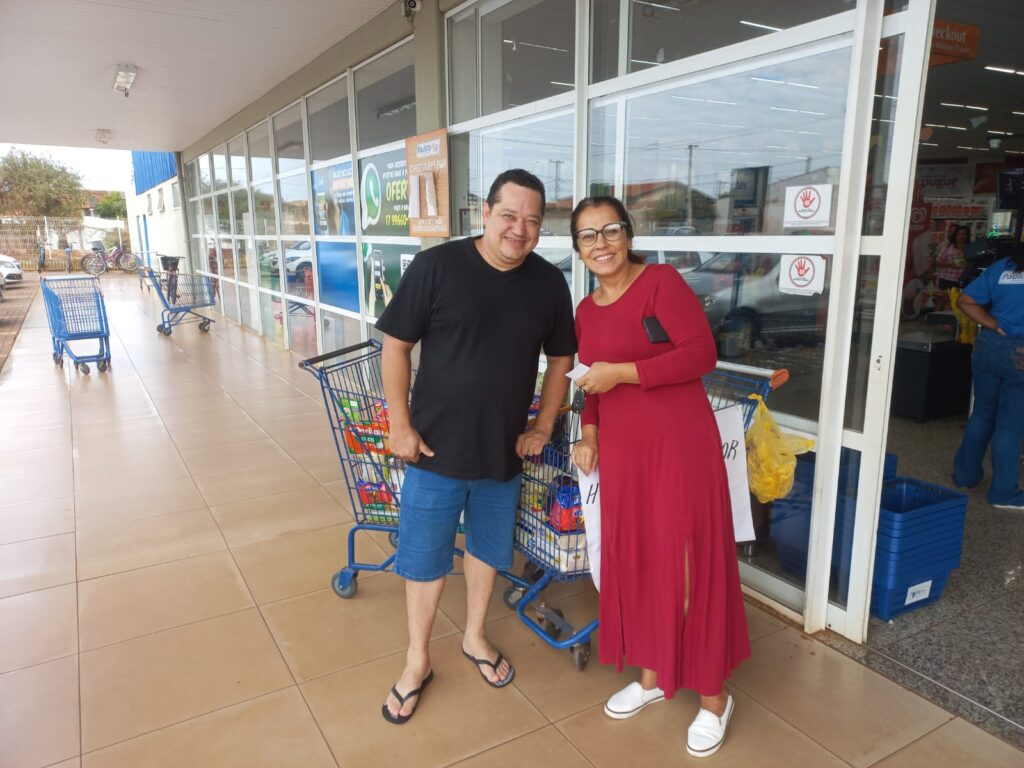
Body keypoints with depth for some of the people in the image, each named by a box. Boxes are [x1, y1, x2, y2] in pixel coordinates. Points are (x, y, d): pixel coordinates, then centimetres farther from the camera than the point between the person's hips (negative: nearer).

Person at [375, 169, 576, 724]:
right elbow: (396, 346, -8)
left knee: (488, 547, 20)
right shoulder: (436, 266, -13)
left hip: (504, 451, 3)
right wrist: (401, 426, -10)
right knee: (423, 555, 10)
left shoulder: (549, 283, -3)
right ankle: (417, 661, 32)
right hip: (436, 448, -3)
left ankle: (474, 638, 44)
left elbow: (561, 358, 8)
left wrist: (542, 427, 3)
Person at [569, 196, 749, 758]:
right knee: (632, 557, 13)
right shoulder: (586, 311, 11)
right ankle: (651, 674, 33)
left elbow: (703, 353, -17)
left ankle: (713, 695, 21)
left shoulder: (661, 281, -10)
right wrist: (589, 434, 7)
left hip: (679, 442, -6)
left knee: (688, 562, 1)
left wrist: (624, 371, -19)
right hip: (621, 448, 7)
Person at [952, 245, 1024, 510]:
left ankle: (965, 474, 28)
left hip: (988, 347, 4)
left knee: (982, 413, 19)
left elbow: (965, 301, 3)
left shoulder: (1000, 268, 6)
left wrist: (995, 326, 0)